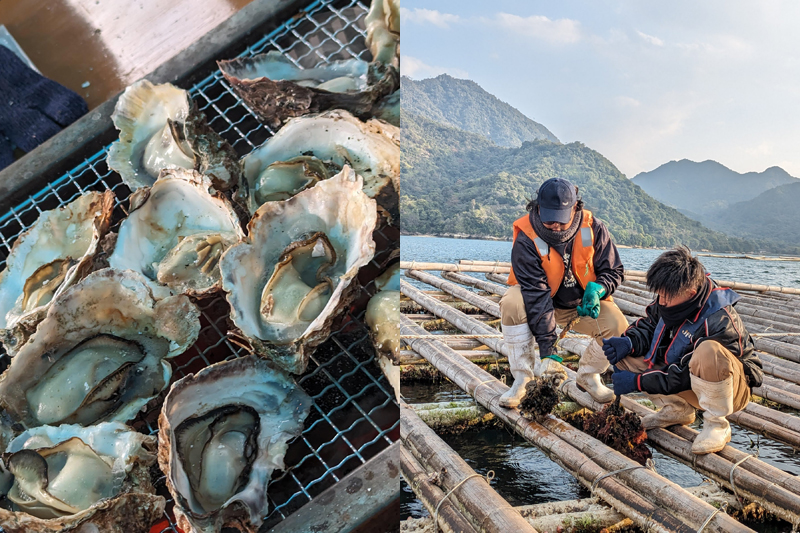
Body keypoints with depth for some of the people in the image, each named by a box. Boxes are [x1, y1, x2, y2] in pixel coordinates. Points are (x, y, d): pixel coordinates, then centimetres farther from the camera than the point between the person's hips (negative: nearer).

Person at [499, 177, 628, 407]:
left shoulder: (593, 228, -15)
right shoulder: (526, 239, -25)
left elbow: (613, 270, -3)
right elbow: (536, 295, -31)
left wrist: (597, 289, -29)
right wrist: (548, 350, -36)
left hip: (582, 302, 2)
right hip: (538, 299, -2)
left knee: (618, 326, -24)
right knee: (511, 304, -34)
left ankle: (588, 375, 5)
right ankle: (522, 378, -20)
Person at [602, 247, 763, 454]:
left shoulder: (720, 322, -32)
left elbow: (686, 376, -30)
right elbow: (649, 325, 3)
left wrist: (638, 382, -26)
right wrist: (628, 342, -20)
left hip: (732, 389, -7)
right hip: (692, 389, 7)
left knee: (708, 352, -42)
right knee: (624, 354, -9)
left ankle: (717, 425, -18)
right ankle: (677, 409, 6)